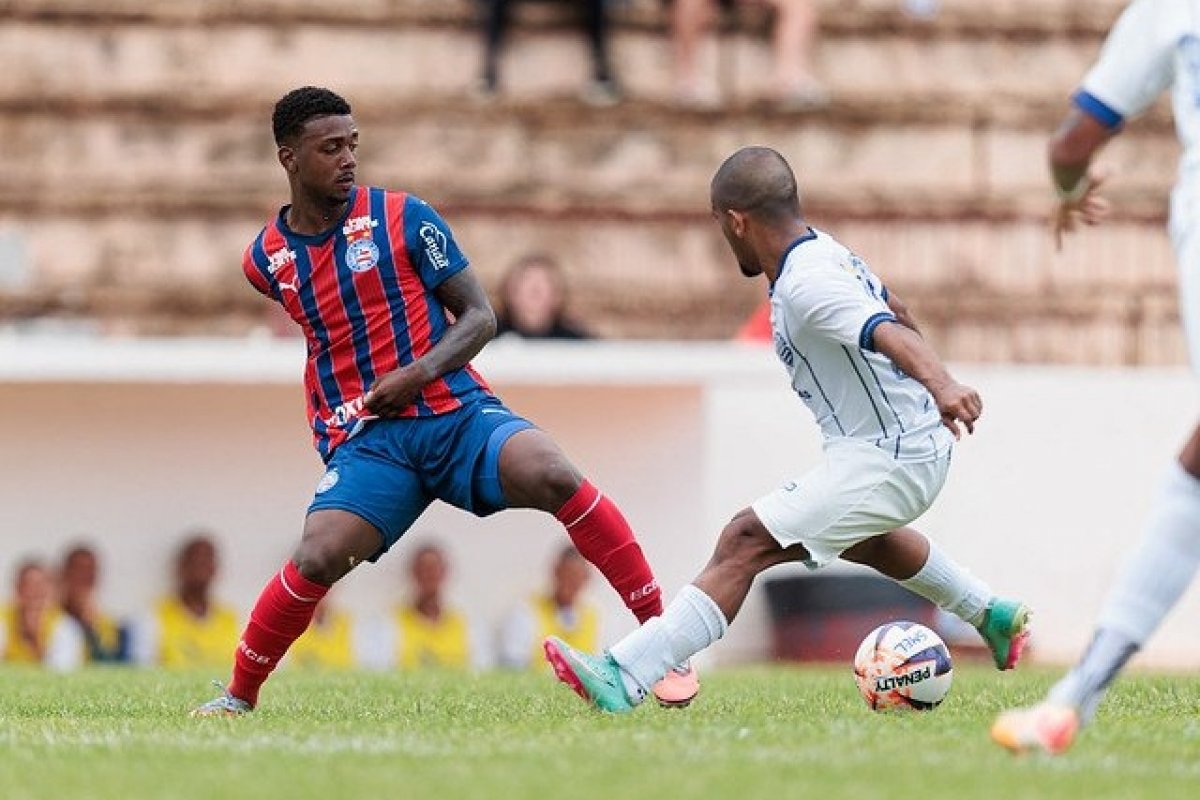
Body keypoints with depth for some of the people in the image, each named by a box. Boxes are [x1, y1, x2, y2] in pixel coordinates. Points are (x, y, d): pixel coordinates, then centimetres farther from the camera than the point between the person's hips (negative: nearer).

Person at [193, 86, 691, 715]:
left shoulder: (403, 218, -2)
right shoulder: (267, 260, 7)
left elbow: (479, 316, 0)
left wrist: (419, 373, -16)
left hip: (458, 412, -1)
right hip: (367, 438, 1)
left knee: (551, 475, -30)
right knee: (317, 559, -24)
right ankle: (239, 696, 0)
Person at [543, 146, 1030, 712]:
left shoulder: (806, 285, -24)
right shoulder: (825, 251, 7)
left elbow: (891, 333, -39)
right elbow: (896, 313, 21)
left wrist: (941, 385, -55)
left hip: (887, 462, -11)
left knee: (746, 542, -19)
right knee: (859, 537, 41)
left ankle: (622, 678, -27)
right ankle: (992, 616, 56)